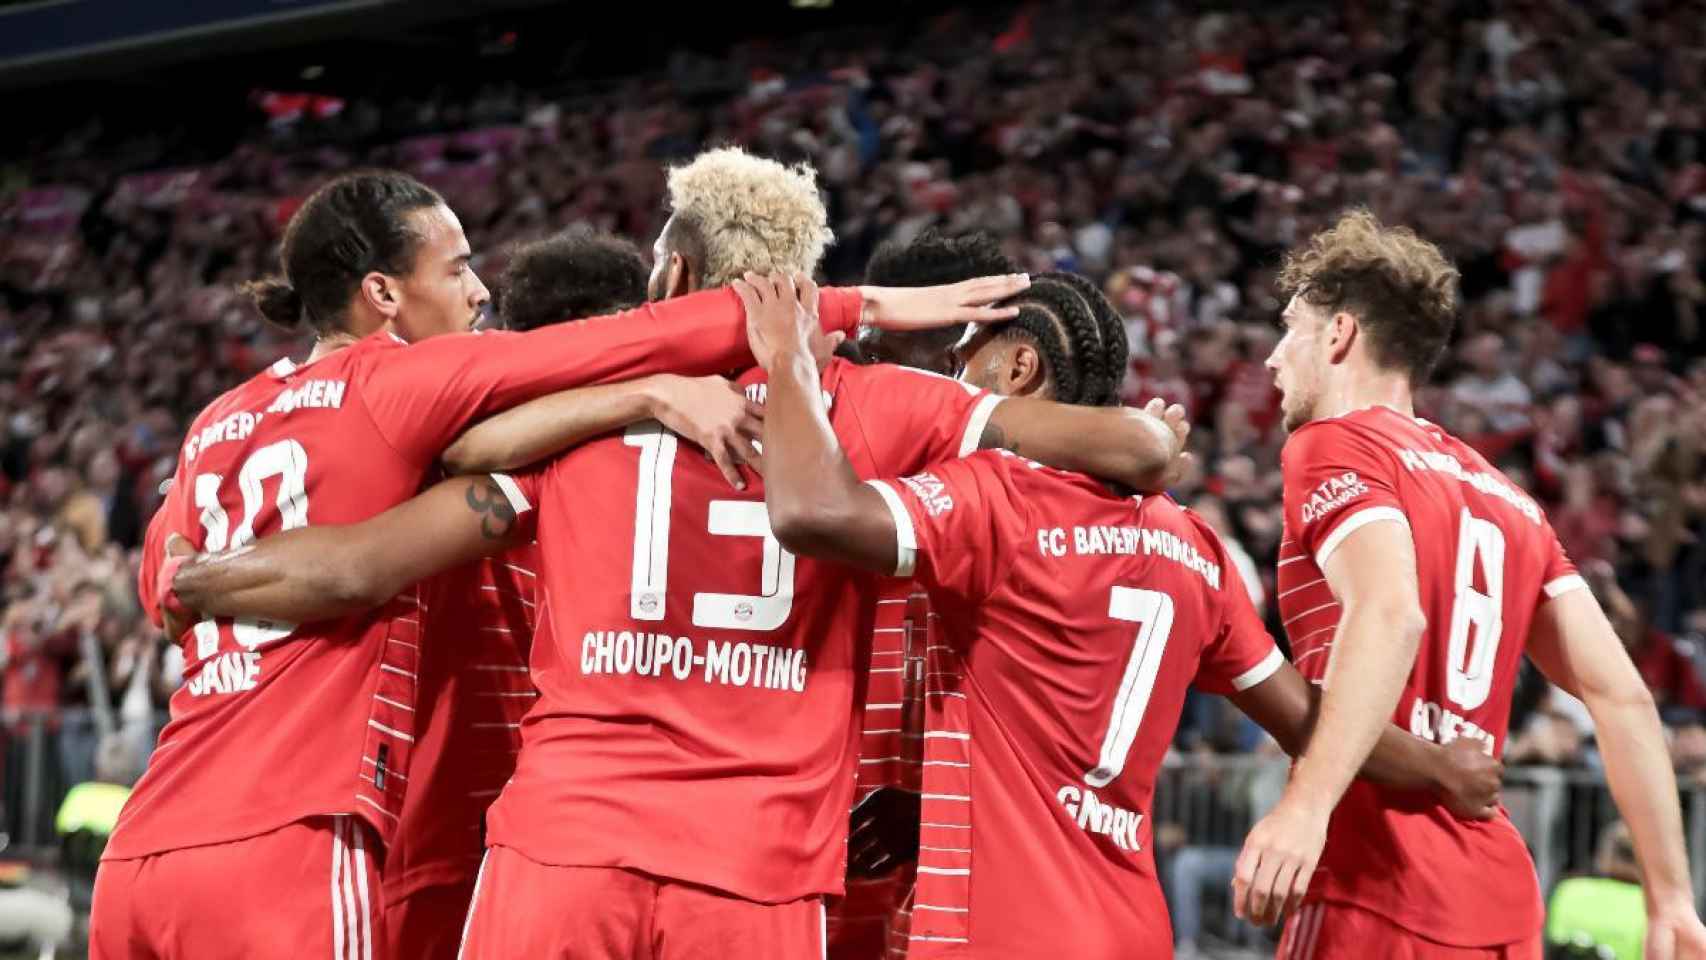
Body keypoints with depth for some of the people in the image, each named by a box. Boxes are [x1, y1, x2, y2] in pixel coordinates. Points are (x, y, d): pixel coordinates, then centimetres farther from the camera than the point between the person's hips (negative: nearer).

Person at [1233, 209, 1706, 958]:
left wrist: (1307, 805, -31)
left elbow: (1391, 615, -21)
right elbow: (1621, 694, 14)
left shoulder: (1333, 446, 0)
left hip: (1376, 892, -7)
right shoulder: (1502, 495, 21)